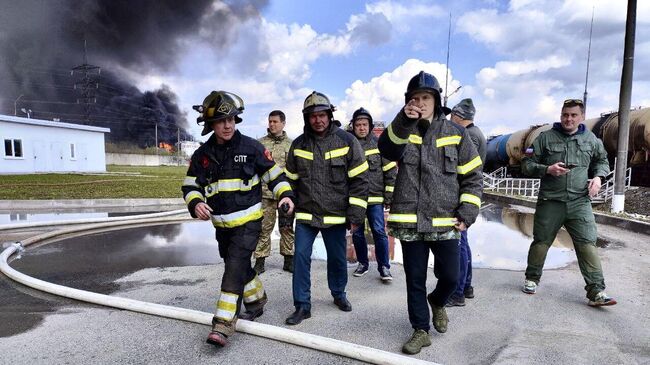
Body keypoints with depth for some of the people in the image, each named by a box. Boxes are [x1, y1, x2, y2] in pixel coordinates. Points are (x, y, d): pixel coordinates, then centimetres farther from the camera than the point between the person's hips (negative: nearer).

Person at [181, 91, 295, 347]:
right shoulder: (202, 154, 2)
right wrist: (196, 203, -13)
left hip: (248, 221, -5)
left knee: (235, 268, -12)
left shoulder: (251, 147, -8)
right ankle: (257, 300, 40)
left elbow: (274, 173, 1)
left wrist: (285, 194, -14)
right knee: (240, 268, 17)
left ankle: (223, 323, -6)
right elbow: (190, 186, 7)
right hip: (221, 225, 5)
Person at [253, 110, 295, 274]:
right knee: (264, 227, 3)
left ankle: (288, 260, 20)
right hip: (265, 192, -1)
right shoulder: (260, 143, 6)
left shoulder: (291, 144, 8)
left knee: (287, 227, 9)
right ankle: (260, 261, 13)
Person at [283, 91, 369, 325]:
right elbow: (291, 180, 10)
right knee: (301, 257, -1)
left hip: (336, 215, -1)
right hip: (305, 215, 2)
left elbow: (359, 180, -6)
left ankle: (338, 294, 39)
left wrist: (356, 214, -9)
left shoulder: (347, 141, -6)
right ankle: (302, 306, 13)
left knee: (337, 258, 13)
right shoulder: (298, 145, 3)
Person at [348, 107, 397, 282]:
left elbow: (391, 171, 1)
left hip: (375, 197, -2)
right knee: (357, 233, 11)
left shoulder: (379, 144, 1)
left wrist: (389, 196, -3)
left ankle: (384, 267, 9)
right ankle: (362, 263, 28)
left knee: (379, 232, -3)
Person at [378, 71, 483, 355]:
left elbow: (472, 177, 5)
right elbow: (386, 149, -18)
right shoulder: (402, 132, 5)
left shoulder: (455, 133, 4)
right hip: (410, 222, 0)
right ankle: (421, 330, 29)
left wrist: (467, 213, -4)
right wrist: (404, 122, -34)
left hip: (446, 222, 0)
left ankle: (437, 302, 42)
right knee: (415, 281, 10)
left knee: (450, 277, 8)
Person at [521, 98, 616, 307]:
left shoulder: (591, 139, 9)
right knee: (541, 242, 8)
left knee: (587, 244, -4)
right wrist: (547, 169, -16)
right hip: (550, 201, -1)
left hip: (580, 202, 2)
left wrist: (598, 177, 5)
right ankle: (532, 278, 27)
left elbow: (602, 161, 25)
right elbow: (527, 164, 1)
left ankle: (596, 292, 2)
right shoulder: (546, 137, 1)